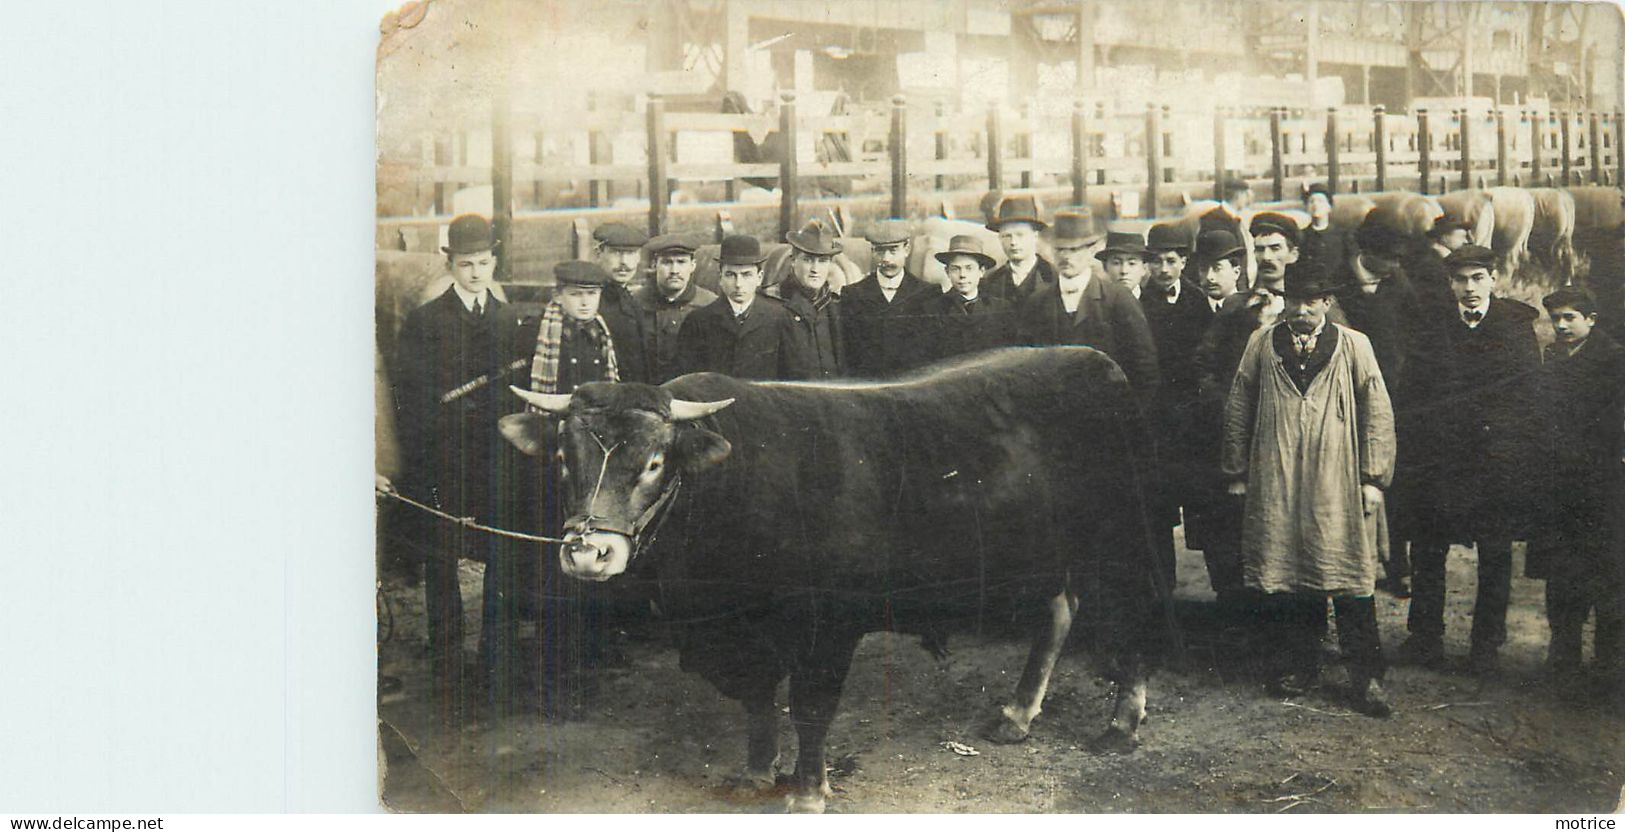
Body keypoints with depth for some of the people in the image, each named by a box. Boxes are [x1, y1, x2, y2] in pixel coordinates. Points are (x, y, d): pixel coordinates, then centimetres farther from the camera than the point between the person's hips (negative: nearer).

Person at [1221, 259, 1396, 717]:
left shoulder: (1353, 346, 5)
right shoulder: (1263, 344, 8)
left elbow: (1377, 414, 4)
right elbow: (1238, 409, 12)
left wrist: (1374, 477, 0)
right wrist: (1238, 472, 10)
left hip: (1338, 486, -1)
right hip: (1275, 483, 2)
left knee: (1351, 576, -4)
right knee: (1283, 576, 4)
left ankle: (1366, 677, 2)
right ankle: (1296, 666, 18)